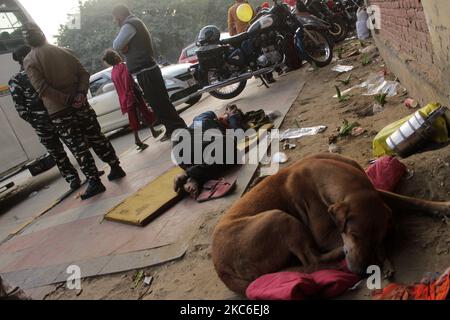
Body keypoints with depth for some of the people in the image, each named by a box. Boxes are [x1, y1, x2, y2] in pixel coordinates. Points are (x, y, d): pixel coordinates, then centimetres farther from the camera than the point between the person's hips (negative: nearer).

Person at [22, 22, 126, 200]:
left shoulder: (29, 62, -4)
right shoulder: (61, 51, 8)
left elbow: (42, 89, -16)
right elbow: (83, 73, 0)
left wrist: (68, 100, -14)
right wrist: (81, 93, -10)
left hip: (58, 112, -4)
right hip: (80, 104, 4)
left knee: (78, 147, 0)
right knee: (97, 138, 14)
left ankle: (94, 181, 2)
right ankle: (116, 168, 19)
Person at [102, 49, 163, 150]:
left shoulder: (113, 73, 13)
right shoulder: (123, 66, -9)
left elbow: (119, 88, 15)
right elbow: (128, 80, -20)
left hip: (124, 99, 6)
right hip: (133, 95, -6)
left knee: (133, 118, 6)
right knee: (145, 112, 9)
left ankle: (137, 139, 0)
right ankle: (153, 131, 19)